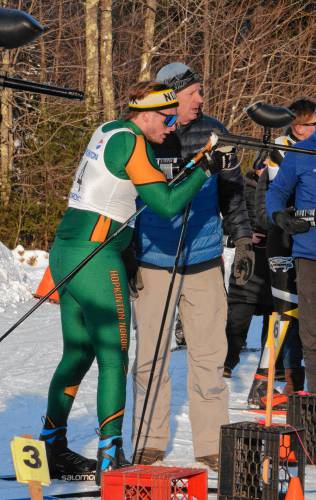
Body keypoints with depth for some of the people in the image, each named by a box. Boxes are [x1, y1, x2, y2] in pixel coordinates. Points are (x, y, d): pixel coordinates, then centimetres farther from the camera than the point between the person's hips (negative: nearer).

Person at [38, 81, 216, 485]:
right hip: (95, 258, -9)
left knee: (78, 354, 16)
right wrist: (204, 169, -10)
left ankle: (51, 448, 21)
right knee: (113, 358, -7)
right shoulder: (130, 142, -13)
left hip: (65, 251, 9)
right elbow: (166, 204, -18)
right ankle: (110, 459, -11)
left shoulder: (107, 131, 15)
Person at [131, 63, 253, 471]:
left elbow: (232, 193, 13)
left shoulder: (213, 134, 2)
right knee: (149, 357, 4)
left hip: (204, 262, 1)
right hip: (153, 264, -1)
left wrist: (243, 242, 8)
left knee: (208, 356, 2)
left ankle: (211, 445, 9)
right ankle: (149, 443, 14)